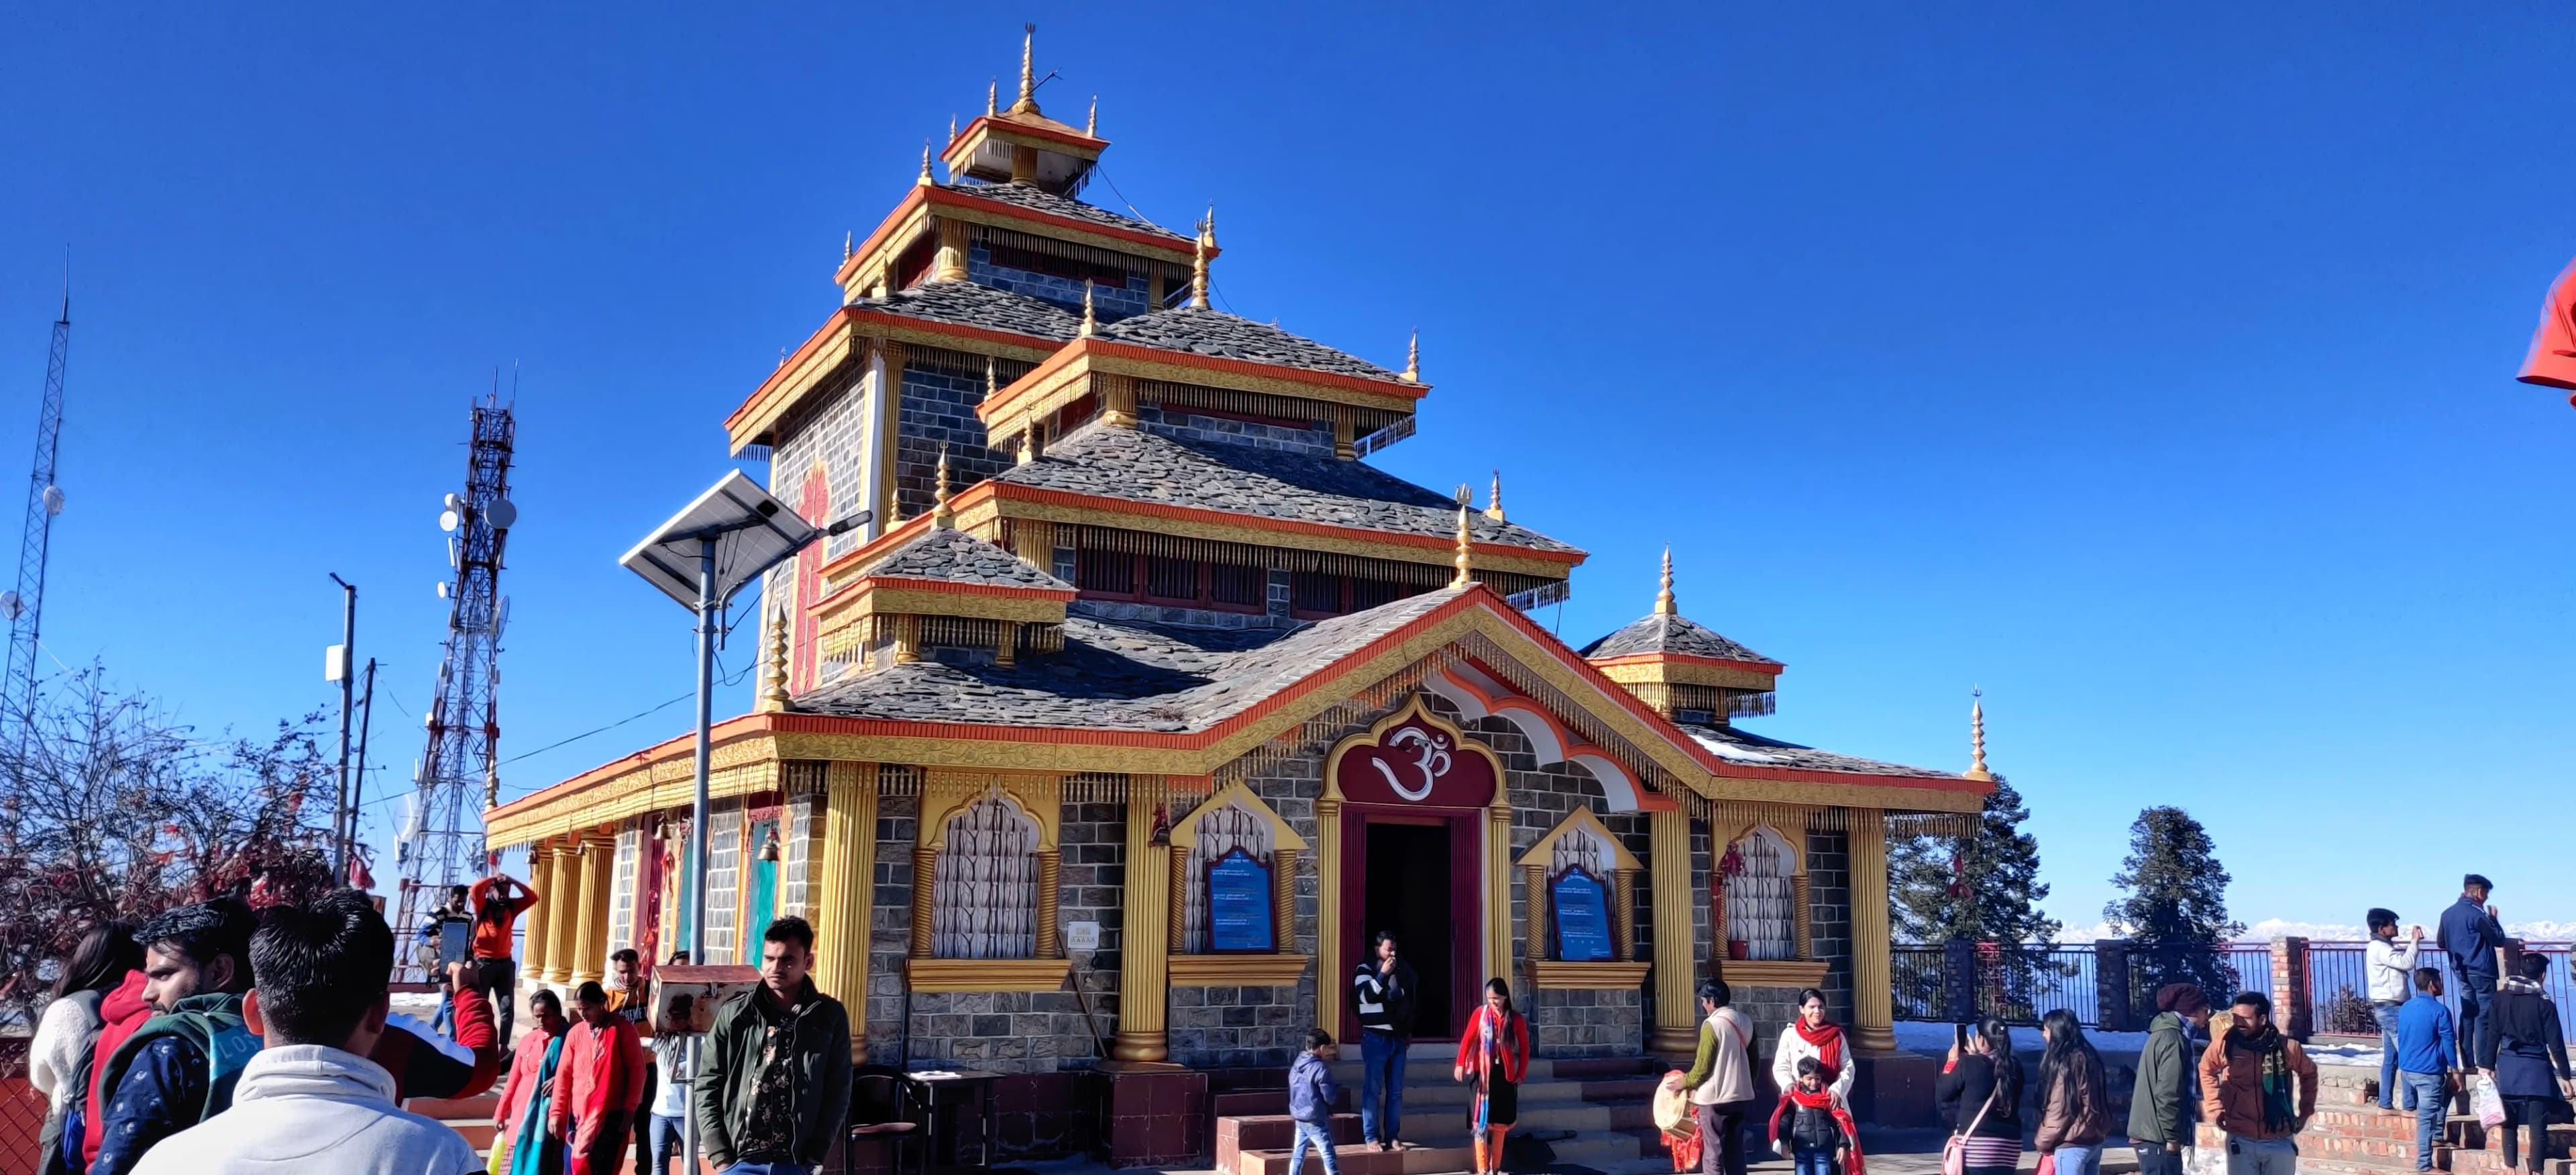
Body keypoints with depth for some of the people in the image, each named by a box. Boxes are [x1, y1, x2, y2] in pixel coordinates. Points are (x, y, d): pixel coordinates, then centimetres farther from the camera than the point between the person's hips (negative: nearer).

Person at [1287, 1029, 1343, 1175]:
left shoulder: (1296, 1066, 7)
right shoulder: (1321, 1069, -17)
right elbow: (1330, 1097, -15)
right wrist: (1339, 1091, 4)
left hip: (1298, 1118, 7)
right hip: (1316, 1120, -7)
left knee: (1298, 1155, 14)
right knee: (1329, 1157, -4)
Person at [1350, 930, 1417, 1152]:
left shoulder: (1400, 969, 14)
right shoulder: (1365, 969, -2)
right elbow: (1365, 996, -19)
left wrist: (1409, 1032, 20)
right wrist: (1382, 974, -22)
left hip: (1397, 1038, 5)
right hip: (1375, 1038, -5)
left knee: (1396, 1091, 6)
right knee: (1373, 1090, -5)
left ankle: (1392, 1136, 11)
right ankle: (1371, 1137, -1)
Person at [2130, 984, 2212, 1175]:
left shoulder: (2163, 1034, 18)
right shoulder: (2173, 1039, -14)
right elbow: (2167, 1093, -20)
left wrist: (2194, 1105, 25)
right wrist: (2172, 1137, -18)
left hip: (2151, 1134, 10)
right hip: (2159, 1137, -10)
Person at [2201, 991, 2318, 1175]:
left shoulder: (2286, 1047, -10)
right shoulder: (2224, 1043, -10)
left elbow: (2309, 1073, 12)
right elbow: (2207, 1071, 10)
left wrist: (2305, 1112, 9)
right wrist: (2215, 1109, 5)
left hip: (2279, 1141, 0)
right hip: (2241, 1140, 0)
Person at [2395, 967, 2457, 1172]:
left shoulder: (2405, 1008, 9)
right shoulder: (2440, 1011, -13)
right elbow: (2448, 1043, -11)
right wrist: (2454, 1070, -1)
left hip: (2406, 1069, 7)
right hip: (2429, 1072, -7)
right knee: (2426, 1119, -3)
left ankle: (2436, 1136, 28)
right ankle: (2424, 1165, 0)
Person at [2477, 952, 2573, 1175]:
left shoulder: (2501, 998, 1)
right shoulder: (2544, 1004, -8)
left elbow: (2492, 1035, 3)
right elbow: (2556, 1044, -6)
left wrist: (2489, 1066, 11)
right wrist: (2565, 1076, 1)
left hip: (2508, 1066, 3)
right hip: (2536, 1067, -3)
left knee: (2509, 1120, 12)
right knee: (2538, 1123, 2)